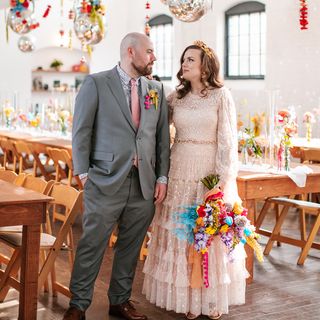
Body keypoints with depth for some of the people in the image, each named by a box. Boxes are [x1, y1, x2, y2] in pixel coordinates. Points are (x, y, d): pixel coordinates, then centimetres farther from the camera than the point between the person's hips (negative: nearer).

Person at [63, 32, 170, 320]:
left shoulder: (156, 89, 12)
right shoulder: (96, 84, 0)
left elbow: (163, 136, 12)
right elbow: (81, 131, -1)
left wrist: (162, 178, 6)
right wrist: (84, 173, -5)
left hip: (145, 184, 4)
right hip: (107, 181, -4)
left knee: (131, 245, 11)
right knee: (93, 244, 0)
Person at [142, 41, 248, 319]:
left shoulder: (221, 95, -4)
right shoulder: (176, 97, 8)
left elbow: (227, 140, -8)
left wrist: (222, 179, -13)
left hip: (211, 173, -4)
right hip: (180, 172, 4)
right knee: (179, 234, 5)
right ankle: (186, 297, 18)